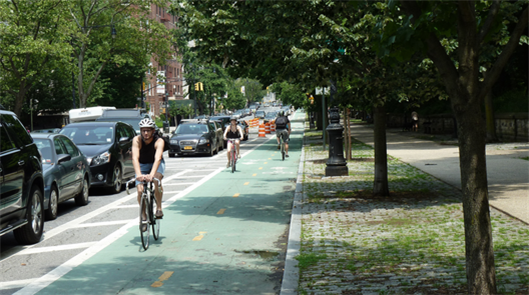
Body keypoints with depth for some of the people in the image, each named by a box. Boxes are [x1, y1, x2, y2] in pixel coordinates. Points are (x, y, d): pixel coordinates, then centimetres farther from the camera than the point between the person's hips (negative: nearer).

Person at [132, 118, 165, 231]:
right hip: (142, 165, 2)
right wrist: (138, 174, -55)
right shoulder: (137, 140, -26)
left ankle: (159, 208, -15)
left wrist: (152, 174, -60)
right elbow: (135, 158, -38)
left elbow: (158, 158, -44)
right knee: (140, 191, -15)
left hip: (156, 164, -1)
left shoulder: (159, 141, -29)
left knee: (156, 180, -32)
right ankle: (144, 216, 5)